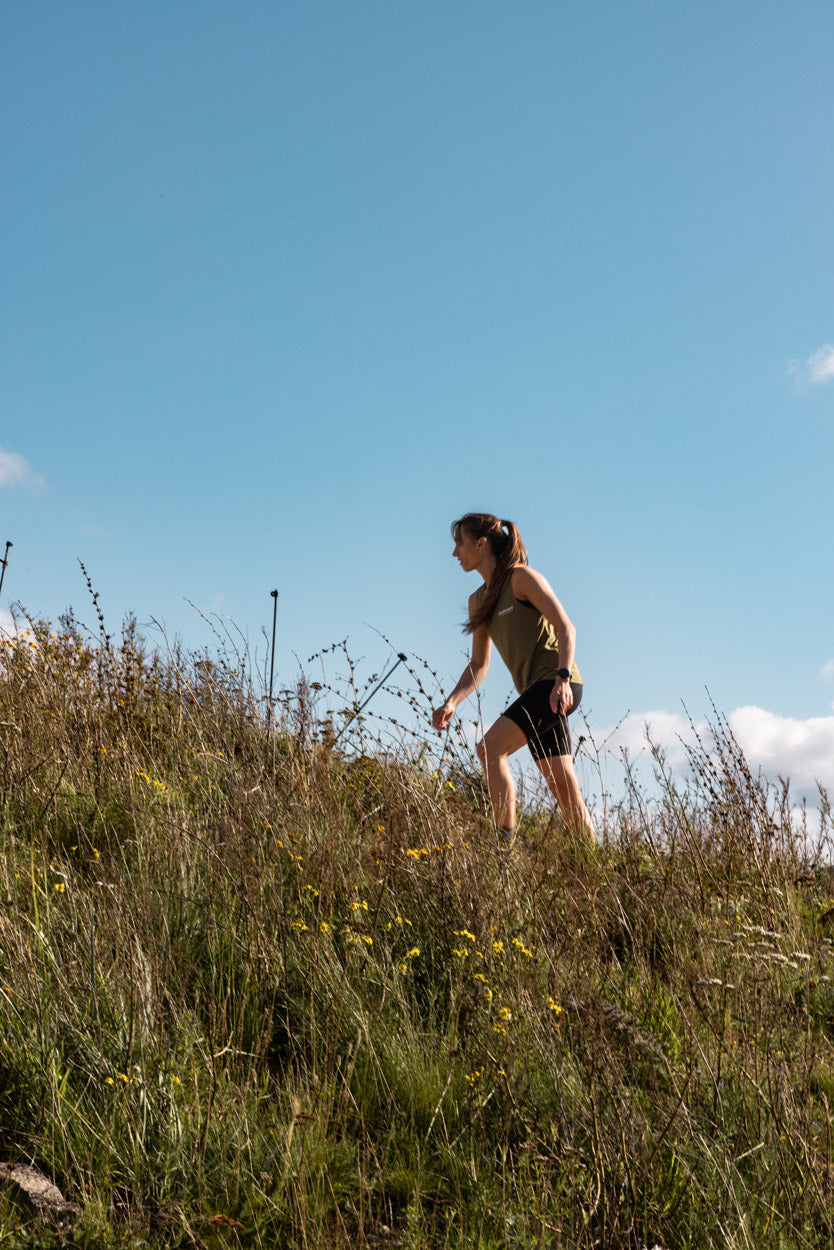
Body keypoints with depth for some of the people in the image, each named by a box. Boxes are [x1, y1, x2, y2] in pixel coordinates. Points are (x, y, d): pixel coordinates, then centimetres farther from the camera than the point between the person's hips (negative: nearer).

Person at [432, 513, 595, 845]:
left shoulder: (521, 578, -5)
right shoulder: (478, 601, 17)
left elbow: (566, 627, -12)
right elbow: (479, 664, 19)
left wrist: (563, 678, -24)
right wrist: (452, 702, 5)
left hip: (559, 685, -7)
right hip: (535, 691, 7)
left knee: (491, 747, -20)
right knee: (563, 786, 3)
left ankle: (505, 841, -16)